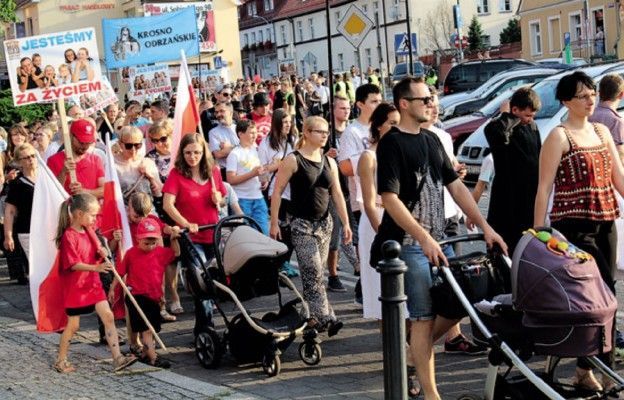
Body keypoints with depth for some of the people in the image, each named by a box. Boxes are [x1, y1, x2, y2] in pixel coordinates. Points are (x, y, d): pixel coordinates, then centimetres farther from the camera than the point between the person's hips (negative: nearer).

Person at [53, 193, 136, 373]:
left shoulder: (89, 231, 7)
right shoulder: (69, 236, -17)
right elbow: (73, 264, -22)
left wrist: (101, 253, -7)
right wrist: (95, 268, -33)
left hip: (93, 283, 7)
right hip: (75, 286, -7)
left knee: (108, 316, -4)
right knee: (73, 324, 3)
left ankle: (117, 358, -7)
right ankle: (61, 360, 21)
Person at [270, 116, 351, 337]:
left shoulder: (329, 162, 10)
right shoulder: (293, 160, -7)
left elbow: (337, 193, 12)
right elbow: (277, 191, -7)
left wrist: (346, 223, 7)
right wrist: (274, 223, -10)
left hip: (324, 222, 6)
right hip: (301, 224, -6)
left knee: (315, 273, 8)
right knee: (313, 273, -13)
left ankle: (311, 316, 16)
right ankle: (325, 318, -18)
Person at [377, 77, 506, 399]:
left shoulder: (431, 140, 13)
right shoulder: (392, 143, -10)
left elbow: (455, 186, 13)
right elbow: (389, 198, -17)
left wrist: (485, 227, 5)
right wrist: (424, 239, -23)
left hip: (439, 240, 7)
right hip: (410, 243, -7)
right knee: (424, 317, -4)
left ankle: (417, 345, 28)